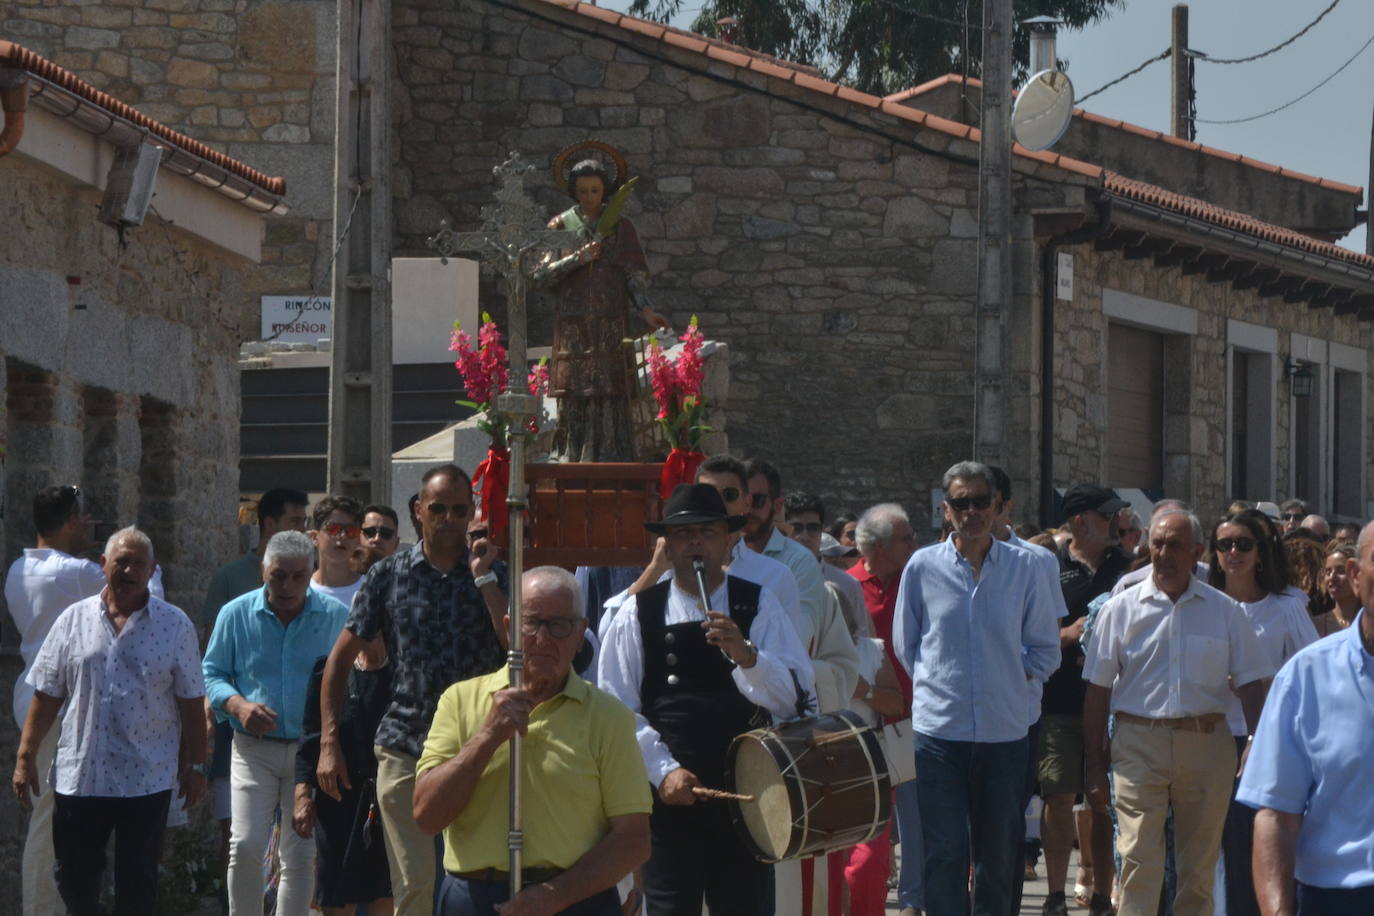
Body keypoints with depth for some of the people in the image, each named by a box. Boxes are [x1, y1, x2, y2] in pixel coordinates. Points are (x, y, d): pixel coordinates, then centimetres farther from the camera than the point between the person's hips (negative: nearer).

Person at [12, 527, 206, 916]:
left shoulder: (176, 626, 2)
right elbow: (45, 696, 7)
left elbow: (191, 704, 3)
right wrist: (25, 757, 3)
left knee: (137, 884, 3)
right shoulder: (74, 620, 5)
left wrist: (195, 766, 0)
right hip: (79, 776, 2)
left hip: (147, 778, -2)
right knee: (74, 877, 8)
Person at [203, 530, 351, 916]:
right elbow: (211, 674, 8)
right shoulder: (236, 615, 2)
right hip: (254, 749, 0)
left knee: (302, 855, 3)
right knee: (245, 847, -11)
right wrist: (238, 705, -11)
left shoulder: (336, 617, 0)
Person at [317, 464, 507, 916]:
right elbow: (341, 658, 9)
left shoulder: (492, 575, 7)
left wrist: (483, 579, -10)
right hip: (403, 746, 0)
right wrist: (329, 743, 3)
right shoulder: (389, 575, 6)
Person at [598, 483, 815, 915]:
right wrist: (663, 771, -13)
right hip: (668, 798, 0)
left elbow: (796, 698, -8)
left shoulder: (758, 607, 3)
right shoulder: (638, 614, 2)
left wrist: (745, 654, -25)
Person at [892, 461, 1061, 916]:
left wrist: (1008, 678, 3)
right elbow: (905, 645, 13)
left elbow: (1046, 651, 12)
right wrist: (939, 683, 6)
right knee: (945, 853, -6)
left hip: (1004, 729, 1)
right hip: (939, 727, -1)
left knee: (998, 855, 7)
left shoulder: (1025, 568, 4)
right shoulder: (923, 567, 4)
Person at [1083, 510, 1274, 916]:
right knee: (1139, 866, -10)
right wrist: (1095, 768, 0)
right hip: (1139, 744, -2)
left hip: (1207, 744, 2)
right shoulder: (1121, 609, 3)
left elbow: (1250, 685, 7)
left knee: (1199, 869, 8)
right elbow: (1097, 692, 4)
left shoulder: (1224, 611, 5)